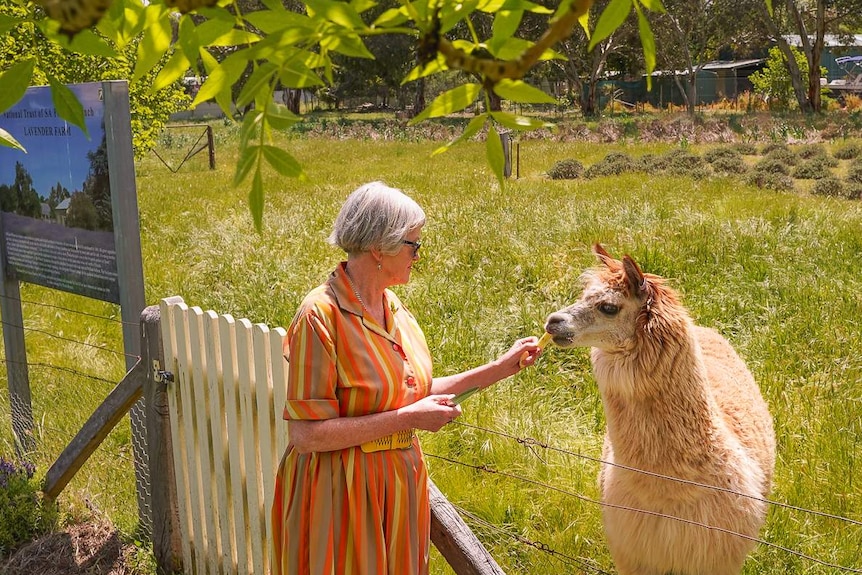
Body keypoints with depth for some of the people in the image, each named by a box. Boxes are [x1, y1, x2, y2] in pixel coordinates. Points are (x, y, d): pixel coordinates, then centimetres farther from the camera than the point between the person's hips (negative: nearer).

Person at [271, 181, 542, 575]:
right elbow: (305, 435, -21)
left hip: (400, 485, 8)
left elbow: (417, 391, 13)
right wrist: (407, 419, -21)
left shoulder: (393, 307, 6)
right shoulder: (321, 316, -19)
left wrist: (505, 365, 10)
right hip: (343, 495, -7)